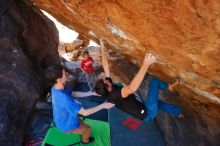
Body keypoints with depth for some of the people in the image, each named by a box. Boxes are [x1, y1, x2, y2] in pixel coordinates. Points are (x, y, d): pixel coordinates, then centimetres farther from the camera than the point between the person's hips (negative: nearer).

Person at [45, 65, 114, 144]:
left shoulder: (56, 88, -17)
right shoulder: (64, 99, -45)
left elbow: (74, 94, -4)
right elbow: (85, 113, -35)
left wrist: (92, 93, -7)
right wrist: (103, 106, -25)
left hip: (61, 120, 6)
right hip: (67, 125, -6)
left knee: (81, 123, 33)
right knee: (87, 129, 21)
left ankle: (81, 132, 63)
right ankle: (85, 140, 51)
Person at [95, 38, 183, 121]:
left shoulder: (108, 93, -5)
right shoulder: (115, 94, -31)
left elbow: (106, 67, -2)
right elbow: (131, 88, -53)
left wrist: (102, 49, 0)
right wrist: (146, 64, -56)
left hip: (143, 111, 8)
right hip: (147, 113, -8)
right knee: (154, 81, -5)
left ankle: (179, 113, 53)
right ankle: (169, 87, 27)